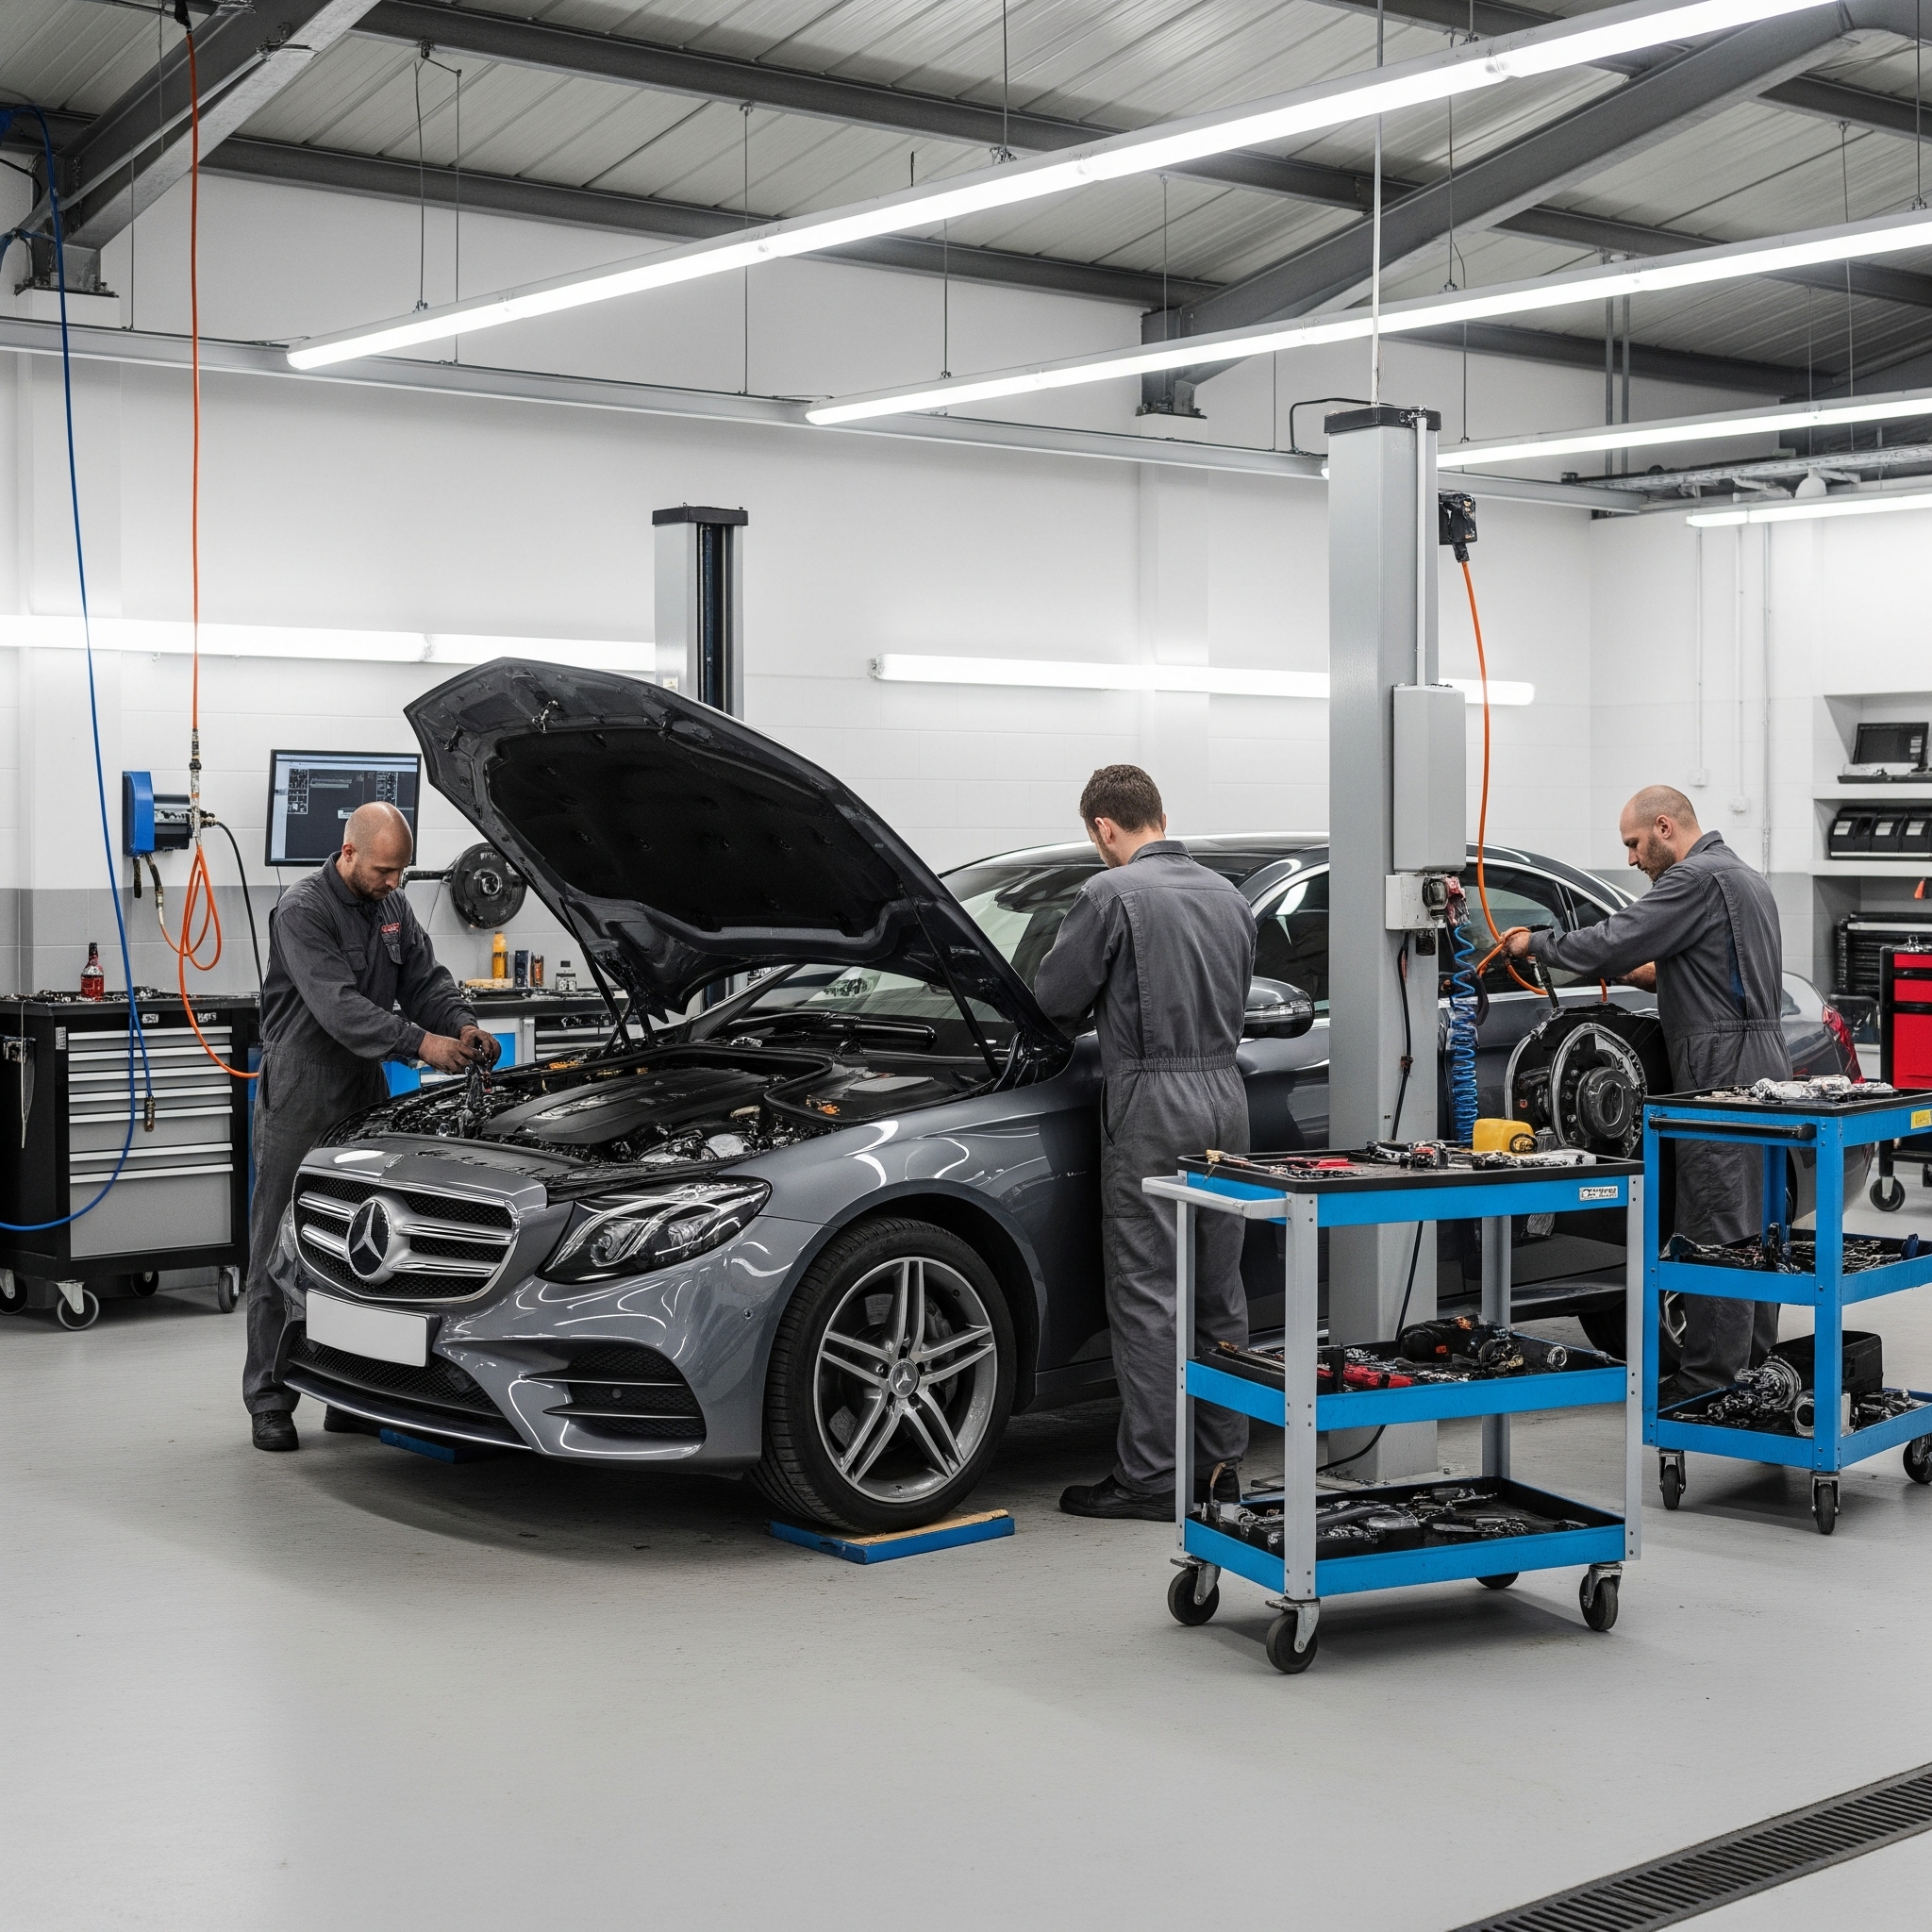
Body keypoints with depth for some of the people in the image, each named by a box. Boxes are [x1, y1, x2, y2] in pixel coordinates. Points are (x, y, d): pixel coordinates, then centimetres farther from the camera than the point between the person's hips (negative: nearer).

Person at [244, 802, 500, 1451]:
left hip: (365, 1094, 7)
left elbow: (425, 979, 11)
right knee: (280, 1251, -1)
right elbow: (338, 1005, -27)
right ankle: (270, 1401, 5)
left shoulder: (393, 907, 8)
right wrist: (420, 1042, -35)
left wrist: (463, 1025, -10)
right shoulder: (303, 911, -16)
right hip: (300, 1099, -7)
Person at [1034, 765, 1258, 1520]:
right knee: (1218, 1290, 12)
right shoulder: (1228, 897, 13)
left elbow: (1055, 998, -5)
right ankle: (1221, 1462, 19)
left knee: (1147, 1294, -3)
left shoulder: (1113, 894, -10)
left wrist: (1108, 1002, 17)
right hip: (1224, 1094, 7)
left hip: (1151, 1101, -7)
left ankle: (1150, 1476, -1)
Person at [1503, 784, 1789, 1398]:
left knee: (1714, 1230, -8)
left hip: (1723, 1069, -10)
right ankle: (1752, 1364, 19)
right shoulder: (1743, 877, 21)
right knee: (1752, 1225, 13)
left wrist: (1535, 943, -4)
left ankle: (1708, 1378, -5)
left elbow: (1607, 946, -19)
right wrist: (1654, 975, 18)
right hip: (1763, 1054, 11)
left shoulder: (1696, 878, -13)